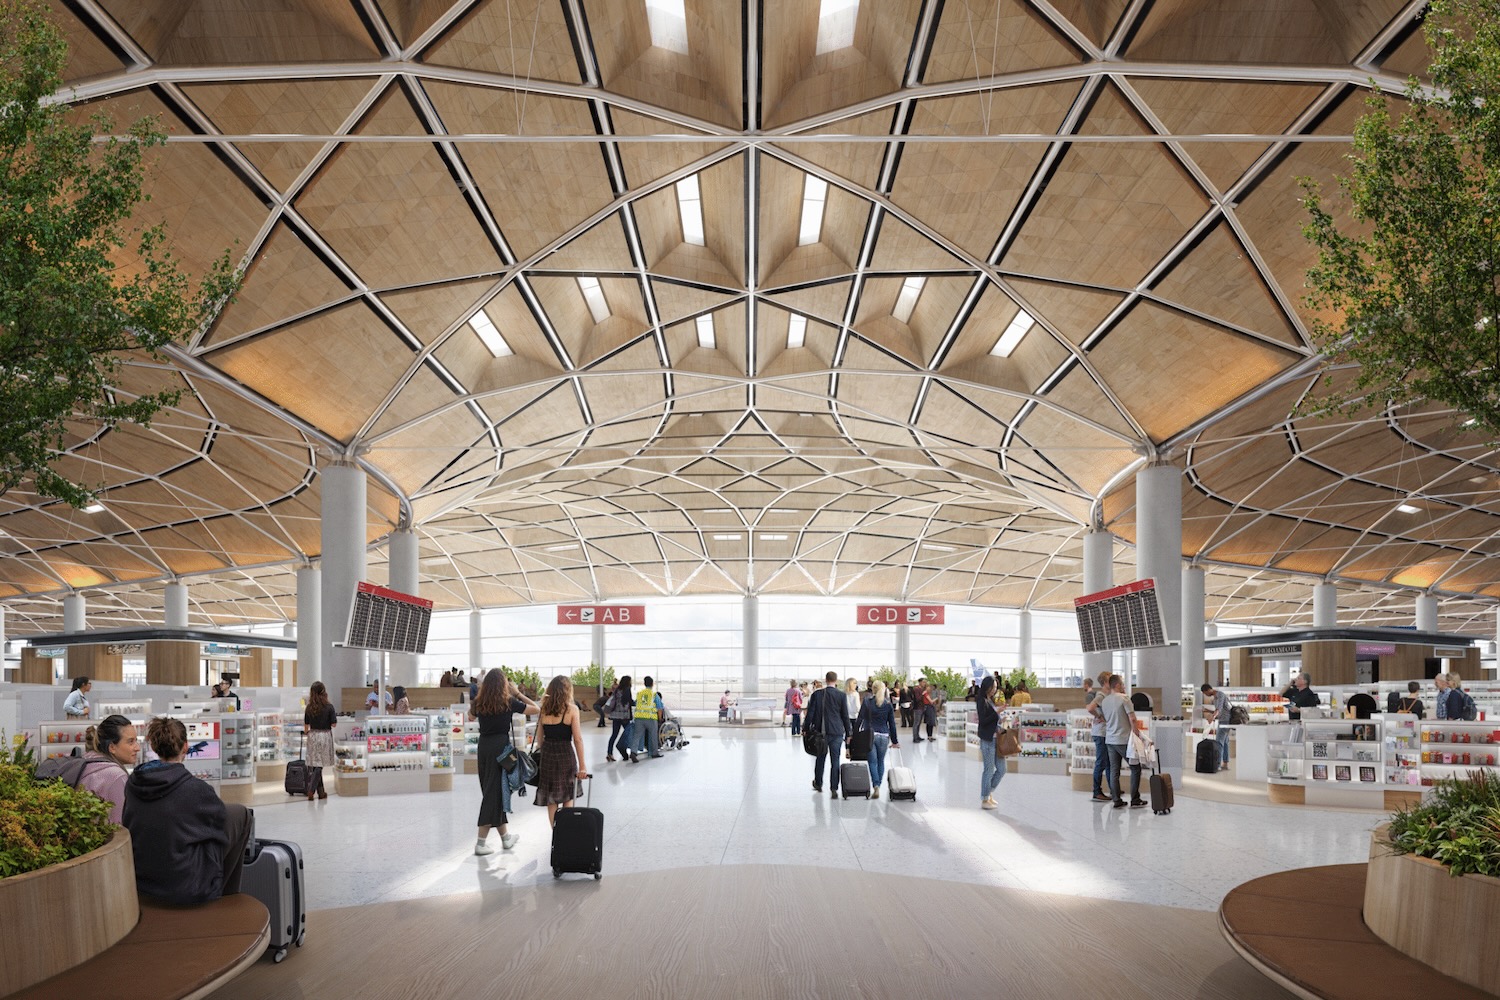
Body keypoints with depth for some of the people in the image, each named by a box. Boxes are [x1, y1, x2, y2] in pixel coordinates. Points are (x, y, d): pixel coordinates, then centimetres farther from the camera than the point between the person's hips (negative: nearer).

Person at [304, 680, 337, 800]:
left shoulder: (309, 707, -1)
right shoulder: (329, 707, -11)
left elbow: (306, 724, 5)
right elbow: (334, 724, -9)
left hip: (312, 735, 3)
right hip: (325, 735, -3)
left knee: (313, 764, 10)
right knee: (319, 765, 1)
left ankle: (320, 792, 16)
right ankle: (311, 790, -10)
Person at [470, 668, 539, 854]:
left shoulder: (479, 703, 3)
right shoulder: (509, 702, -9)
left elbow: (471, 718, 26)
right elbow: (536, 709, -1)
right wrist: (518, 694, 5)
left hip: (483, 746, 5)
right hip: (501, 747, -5)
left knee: (493, 791, 15)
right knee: (495, 792, -1)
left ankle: (505, 837, 26)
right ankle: (481, 842, -4)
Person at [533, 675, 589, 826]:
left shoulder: (544, 708, 2)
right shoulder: (571, 709, -10)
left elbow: (540, 737, 5)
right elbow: (577, 739, -12)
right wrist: (582, 765, -10)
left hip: (547, 754, 3)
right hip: (565, 754, -3)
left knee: (551, 798, 14)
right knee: (567, 797, 14)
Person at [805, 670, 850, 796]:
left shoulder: (817, 694, -2)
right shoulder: (841, 695, -5)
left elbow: (810, 713, -1)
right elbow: (845, 716, -2)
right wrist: (848, 734, 6)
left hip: (820, 732, 2)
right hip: (836, 732, -2)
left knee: (820, 758, 18)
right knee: (835, 761, 1)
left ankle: (818, 784, 30)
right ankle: (834, 789, -2)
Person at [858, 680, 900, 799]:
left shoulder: (867, 701, 0)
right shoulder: (888, 704, 5)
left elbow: (860, 719, -2)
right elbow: (892, 723, 6)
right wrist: (894, 741, 12)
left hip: (869, 735, -2)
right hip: (884, 736, 2)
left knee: (873, 762, -1)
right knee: (881, 762, 15)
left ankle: (875, 786, -17)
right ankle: (878, 785, 19)